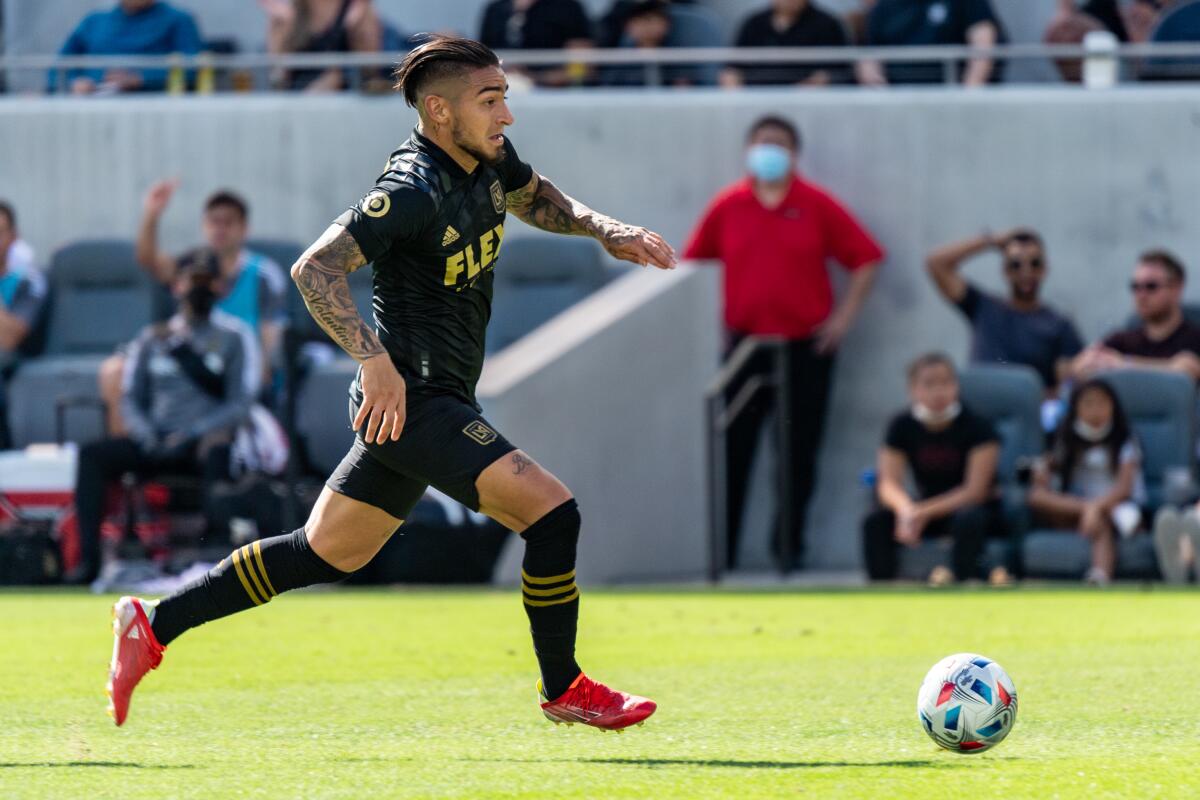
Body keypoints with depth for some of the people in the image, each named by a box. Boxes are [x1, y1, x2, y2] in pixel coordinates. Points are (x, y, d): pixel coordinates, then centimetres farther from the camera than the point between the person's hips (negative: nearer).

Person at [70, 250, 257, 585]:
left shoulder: (234, 336, 8)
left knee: (217, 453, -39)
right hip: (156, 443, 3)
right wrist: (146, 435, -6)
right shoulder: (152, 338, 19)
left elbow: (240, 403, -1)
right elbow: (131, 398, 15)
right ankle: (88, 560, -31)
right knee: (93, 454, -23)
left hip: (201, 443, -3)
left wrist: (192, 434, -14)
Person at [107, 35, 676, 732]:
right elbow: (315, 269, -26)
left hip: (442, 398, 10)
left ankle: (154, 624, 21)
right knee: (552, 511, -13)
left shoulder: (491, 158, 6)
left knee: (325, 554, 16)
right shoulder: (415, 191, -21)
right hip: (411, 398, -10)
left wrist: (605, 229, 12)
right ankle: (564, 690, 1)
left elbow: (535, 198, 30)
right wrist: (374, 358, -35)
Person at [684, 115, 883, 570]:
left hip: (806, 345, -1)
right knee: (734, 448, -2)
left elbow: (866, 258, 1)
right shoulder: (727, 207, 2)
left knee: (800, 450, 4)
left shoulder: (816, 206, -2)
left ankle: (790, 543, 16)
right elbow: (692, 262, 11)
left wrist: (845, 314, -5)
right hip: (746, 341, 1)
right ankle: (721, 546, 2)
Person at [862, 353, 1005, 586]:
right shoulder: (902, 427, -4)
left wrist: (923, 512, -27)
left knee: (968, 520, -39)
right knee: (875, 522, -22)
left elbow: (975, 490, -18)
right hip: (926, 510, 4)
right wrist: (906, 509, -35)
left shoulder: (976, 426, -15)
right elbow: (889, 484, -10)